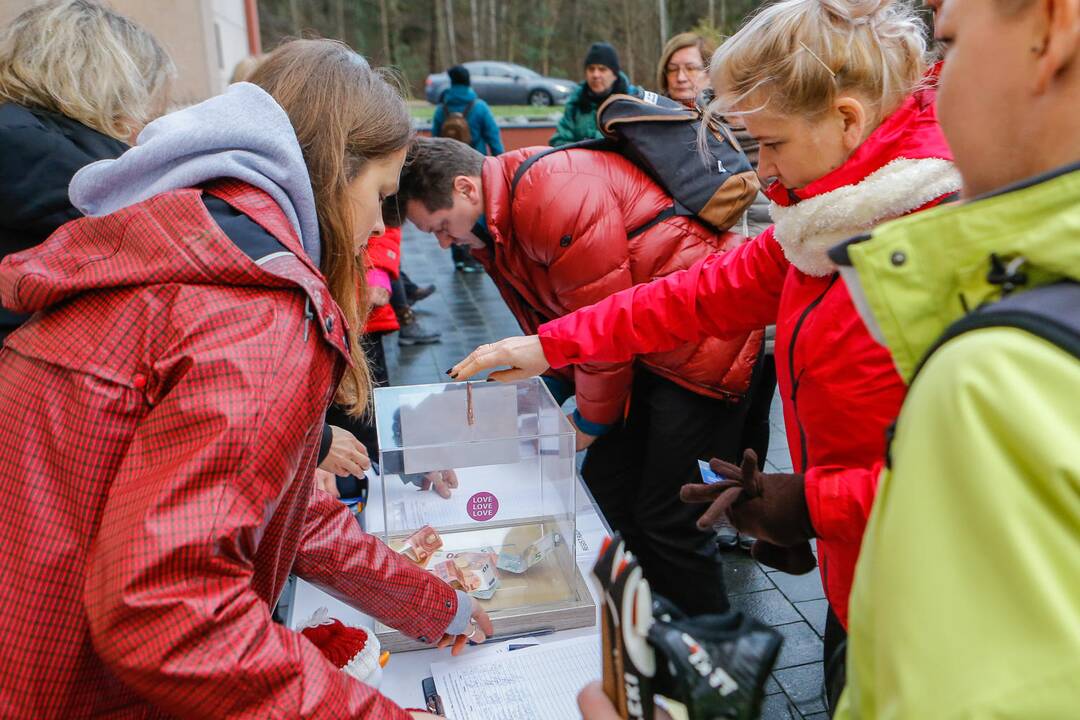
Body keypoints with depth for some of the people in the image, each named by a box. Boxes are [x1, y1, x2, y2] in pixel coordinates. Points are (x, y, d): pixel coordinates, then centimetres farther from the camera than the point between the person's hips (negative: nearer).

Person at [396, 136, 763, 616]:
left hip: (706, 338, -10)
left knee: (666, 519, -6)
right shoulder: (494, 228, 10)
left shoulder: (555, 195, -22)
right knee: (601, 492, 11)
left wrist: (590, 422, -6)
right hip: (645, 352, 10)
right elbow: (551, 323, 18)